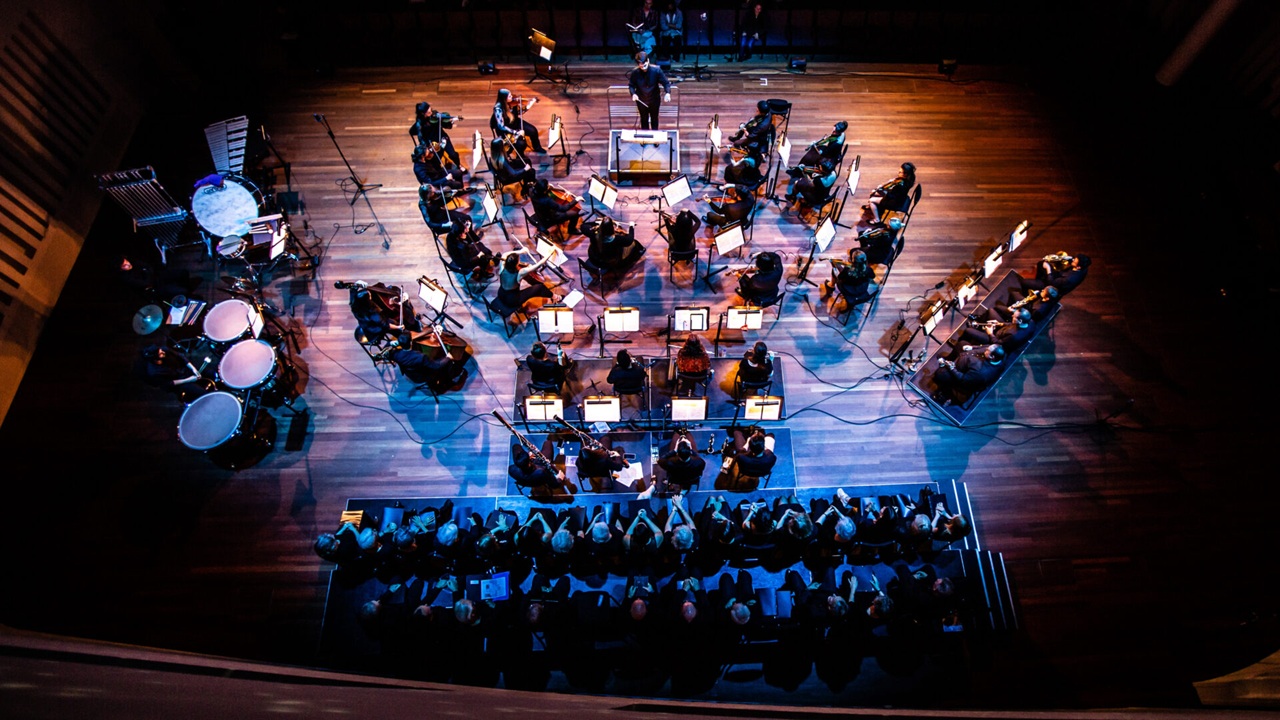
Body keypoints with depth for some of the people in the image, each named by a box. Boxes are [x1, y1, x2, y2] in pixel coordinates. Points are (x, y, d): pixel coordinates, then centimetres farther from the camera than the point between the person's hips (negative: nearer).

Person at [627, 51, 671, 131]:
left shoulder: (656, 70, -23)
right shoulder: (635, 72, -20)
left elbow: (666, 83, -17)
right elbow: (631, 85, -5)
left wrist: (667, 93, -35)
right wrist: (633, 93, -25)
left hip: (654, 100, 0)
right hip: (641, 100, 0)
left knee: (654, 119, 19)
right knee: (644, 119, 18)